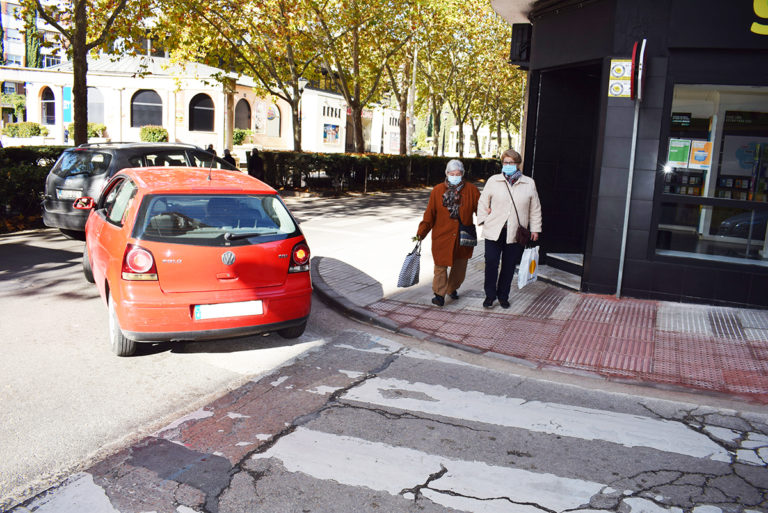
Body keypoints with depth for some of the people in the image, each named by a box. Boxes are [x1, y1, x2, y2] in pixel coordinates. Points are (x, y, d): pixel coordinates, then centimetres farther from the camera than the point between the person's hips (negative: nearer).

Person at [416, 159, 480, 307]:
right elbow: (429, 215, 0)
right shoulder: (437, 190, -2)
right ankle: (439, 294, 7)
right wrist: (421, 233, -5)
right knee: (441, 265, -4)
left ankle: (452, 288, 36)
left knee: (460, 266, 14)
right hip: (442, 236, -2)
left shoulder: (471, 190, 0)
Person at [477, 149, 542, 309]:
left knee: (509, 266, 8)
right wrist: (483, 221, -1)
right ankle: (490, 295, 12)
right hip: (494, 231, -1)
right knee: (491, 263, -4)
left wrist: (535, 229, 9)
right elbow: (483, 203, 10)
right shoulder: (493, 181, 5)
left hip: (516, 233, 1)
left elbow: (535, 209, 12)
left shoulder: (529, 183, 7)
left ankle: (503, 296, 22)